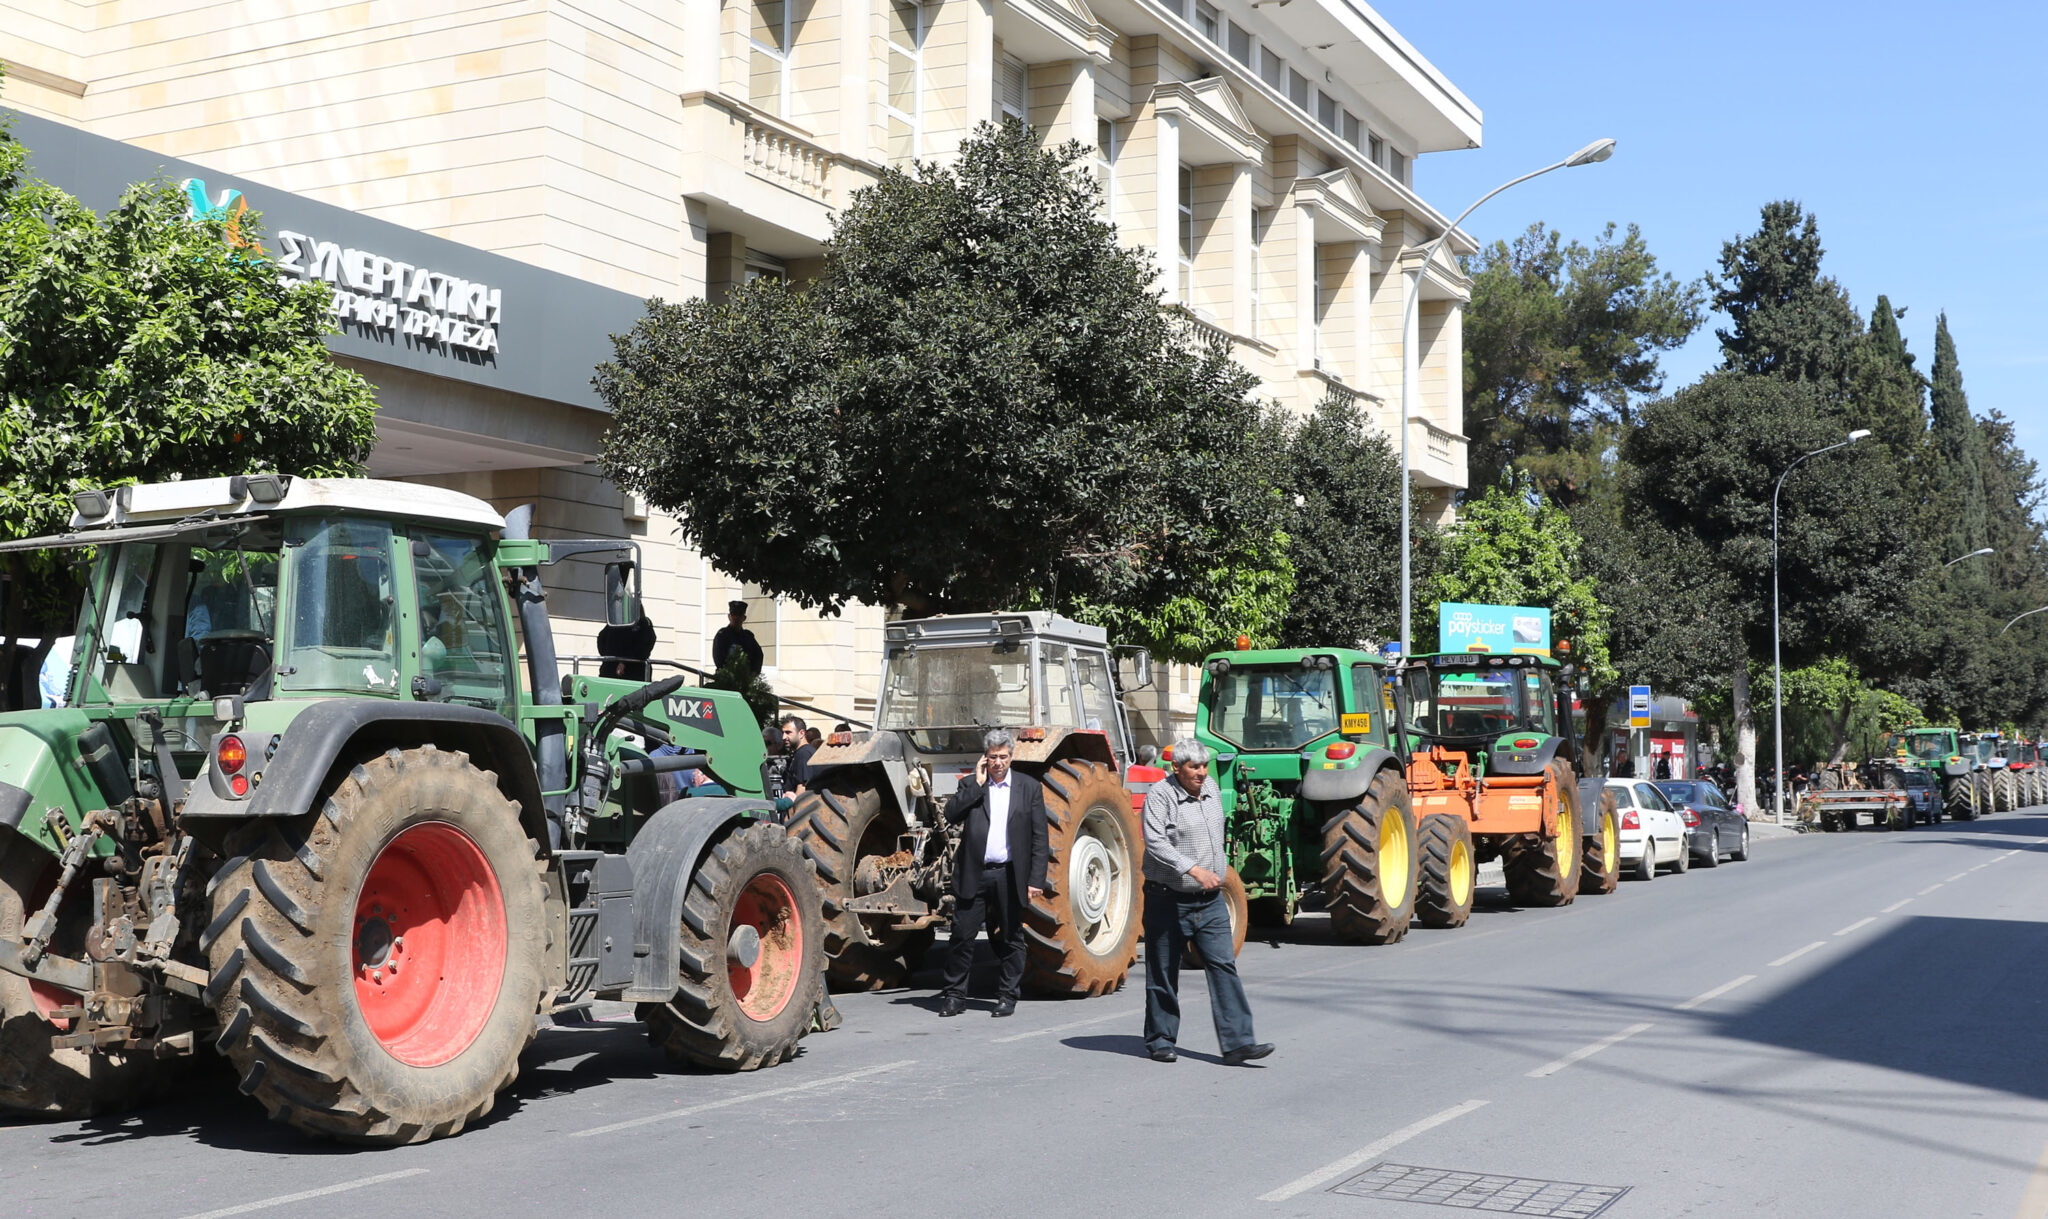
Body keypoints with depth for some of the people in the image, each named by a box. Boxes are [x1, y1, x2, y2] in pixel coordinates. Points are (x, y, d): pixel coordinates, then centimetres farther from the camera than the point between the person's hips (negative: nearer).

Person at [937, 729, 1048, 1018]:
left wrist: (1036, 880, -4)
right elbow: (951, 815, -9)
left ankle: (1007, 997, 19)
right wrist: (977, 783, -10)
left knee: (1010, 938, 7)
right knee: (962, 935, 0)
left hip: (1010, 875, 0)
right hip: (973, 875, 0)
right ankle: (955, 995, 11)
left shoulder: (1029, 787, 5)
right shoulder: (970, 786, 8)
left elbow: (1039, 838, 3)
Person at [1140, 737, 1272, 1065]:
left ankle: (1237, 1043, -4)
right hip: (1169, 900, -6)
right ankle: (1160, 1041, 19)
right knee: (1163, 974, 5)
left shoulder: (1211, 787, 9)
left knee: (1224, 966, -3)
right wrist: (1194, 870, -32)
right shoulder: (1160, 795, -13)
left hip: (1210, 901, 6)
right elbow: (1156, 844, -24)